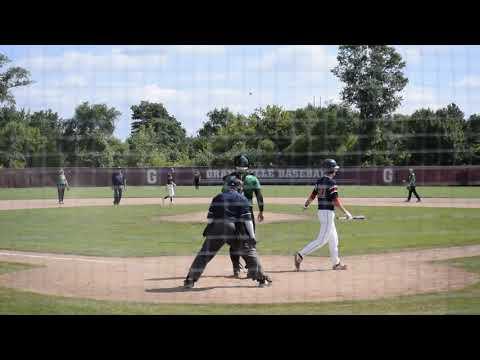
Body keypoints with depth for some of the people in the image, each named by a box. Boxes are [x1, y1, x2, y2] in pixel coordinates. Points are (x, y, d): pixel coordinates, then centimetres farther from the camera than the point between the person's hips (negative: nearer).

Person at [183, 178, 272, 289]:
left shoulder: (218, 197, 19)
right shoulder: (242, 199, 10)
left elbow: (210, 217, 14)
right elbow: (246, 219, 0)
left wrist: (209, 231, 20)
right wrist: (251, 236, -3)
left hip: (216, 229, 2)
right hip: (234, 229, -2)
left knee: (204, 254, 8)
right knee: (250, 251, 11)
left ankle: (190, 280, 3)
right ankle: (262, 279, 10)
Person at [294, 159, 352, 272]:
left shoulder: (319, 181, 8)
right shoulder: (331, 183, -15)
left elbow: (312, 195, 16)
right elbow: (336, 201, -20)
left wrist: (306, 205, 34)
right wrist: (346, 212, -17)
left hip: (321, 212, 9)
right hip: (328, 213, -9)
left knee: (333, 239, 18)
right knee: (322, 240, -8)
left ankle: (336, 263, 25)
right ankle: (300, 255, -14)